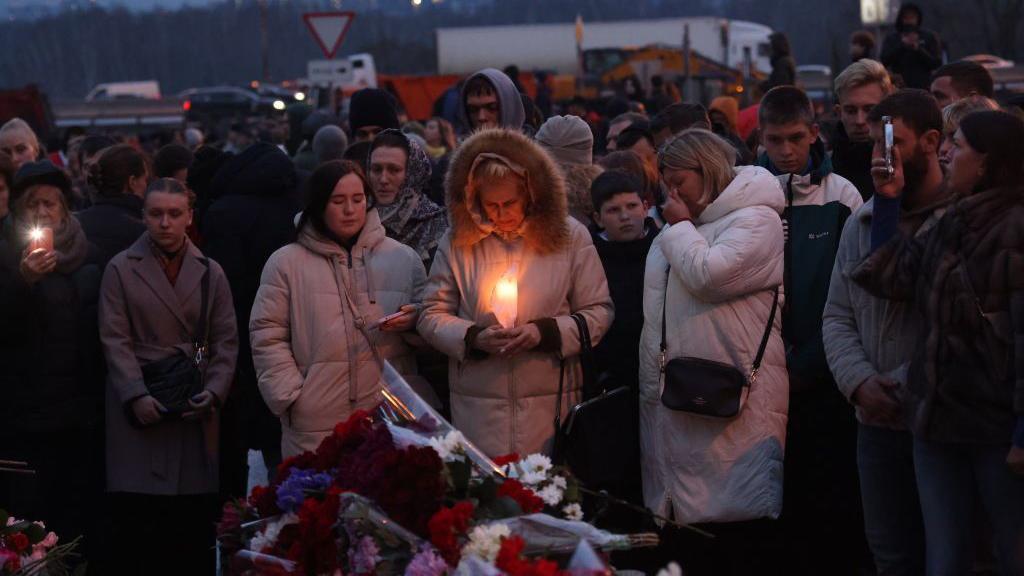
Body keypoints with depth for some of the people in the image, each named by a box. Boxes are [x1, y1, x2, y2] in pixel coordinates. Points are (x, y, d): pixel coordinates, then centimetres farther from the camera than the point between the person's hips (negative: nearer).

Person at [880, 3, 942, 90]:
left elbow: (937, 63, 0)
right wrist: (902, 45, -12)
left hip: (923, 87, 0)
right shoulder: (891, 38, 9)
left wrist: (919, 49, -13)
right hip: (899, 87, 0)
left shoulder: (930, 37, 7)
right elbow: (884, 61, -3)